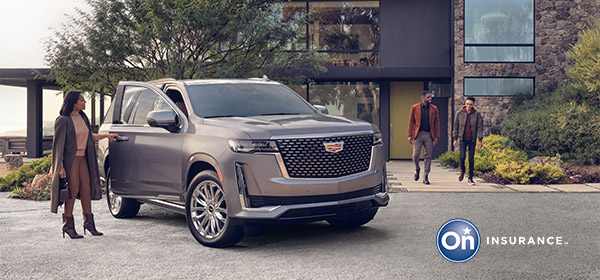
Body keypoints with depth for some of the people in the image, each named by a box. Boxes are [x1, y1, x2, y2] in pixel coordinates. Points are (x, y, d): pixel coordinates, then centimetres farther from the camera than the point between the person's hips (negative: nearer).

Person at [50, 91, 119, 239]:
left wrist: (106, 135, 24)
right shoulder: (63, 120, -11)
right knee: (73, 191, -6)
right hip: (70, 159, -7)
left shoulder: (83, 117, 12)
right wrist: (60, 166, -16)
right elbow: (58, 144, -12)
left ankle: (89, 222, 16)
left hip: (83, 158, 7)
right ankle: (68, 225, 4)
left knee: (86, 190, 6)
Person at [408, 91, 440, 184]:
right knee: (415, 155, -7)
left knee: (428, 156, 1)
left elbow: (437, 123, 8)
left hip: (429, 135, 1)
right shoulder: (414, 108, 4)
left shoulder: (434, 109, 8)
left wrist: (437, 137, 1)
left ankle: (426, 177, 9)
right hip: (418, 134, -1)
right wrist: (410, 135, 1)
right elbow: (411, 122, 7)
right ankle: (417, 170, 23)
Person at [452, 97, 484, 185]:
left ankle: (470, 178, 11)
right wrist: (455, 139, 4)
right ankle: (462, 171, 20)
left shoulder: (477, 114, 0)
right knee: (462, 157, -9)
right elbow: (456, 127, 8)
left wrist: (480, 140, -7)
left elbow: (480, 127, -1)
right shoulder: (459, 114, 3)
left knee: (471, 159, 2)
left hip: (472, 140, 0)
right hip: (462, 139, 0)